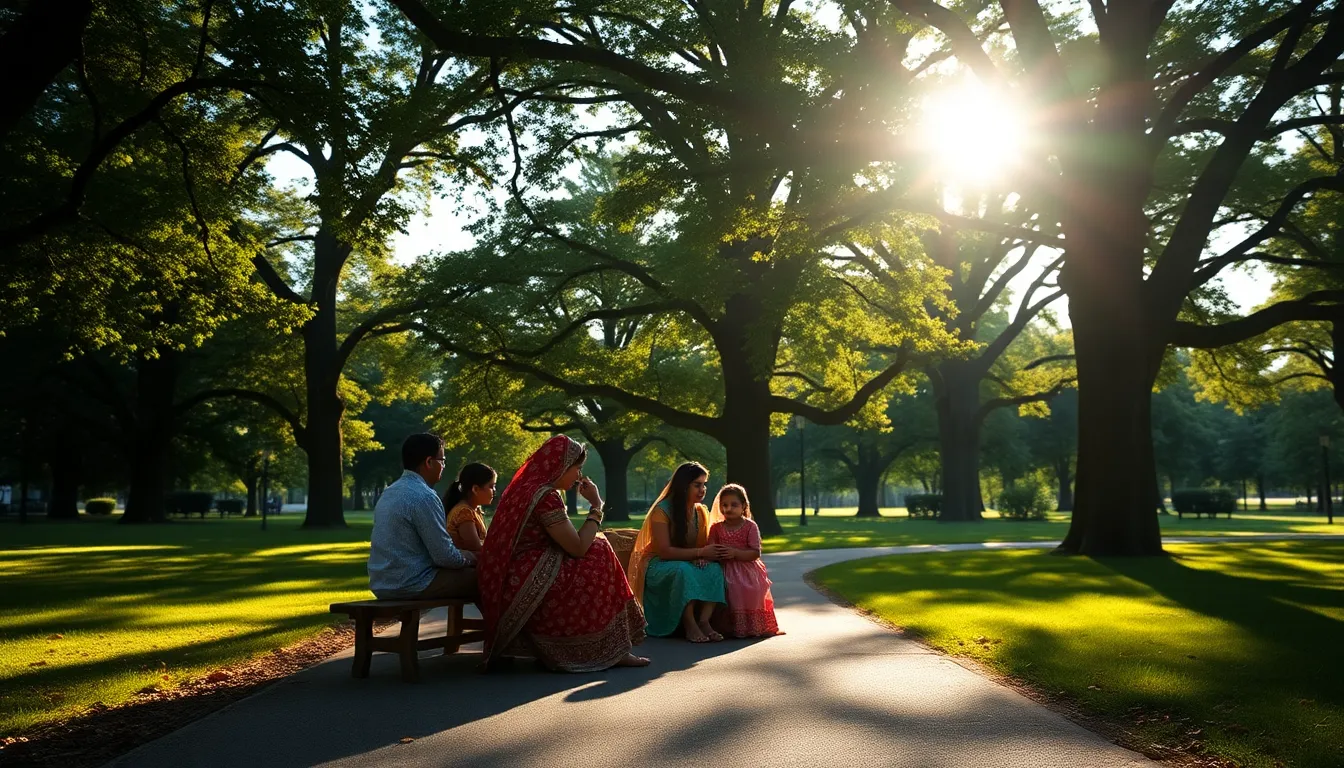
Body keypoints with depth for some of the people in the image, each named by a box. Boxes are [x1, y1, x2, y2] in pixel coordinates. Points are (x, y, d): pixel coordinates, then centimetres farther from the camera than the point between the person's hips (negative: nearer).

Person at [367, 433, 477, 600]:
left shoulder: (389, 492, 12)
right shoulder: (424, 497, -17)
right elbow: (444, 556, -17)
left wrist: (463, 555, 17)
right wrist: (469, 559, 3)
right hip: (412, 585, -10)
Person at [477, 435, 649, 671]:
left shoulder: (526, 487, 14)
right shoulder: (545, 496, -17)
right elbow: (578, 548, -15)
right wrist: (597, 507, -6)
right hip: (529, 587, -10)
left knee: (598, 553, 11)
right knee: (599, 557, -2)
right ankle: (611, 652, 3)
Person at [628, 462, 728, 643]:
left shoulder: (701, 512, 6)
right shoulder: (662, 511, -15)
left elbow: (704, 545, 7)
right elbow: (665, 551, -21)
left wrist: (702, 557, -18)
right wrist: (700, 552, -26)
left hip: (689, 563, 6)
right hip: (659, 566, -6)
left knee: (715, 569, -26)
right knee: (683, 570, -39)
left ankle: (704, 621, -32)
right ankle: (689, 625, -33)